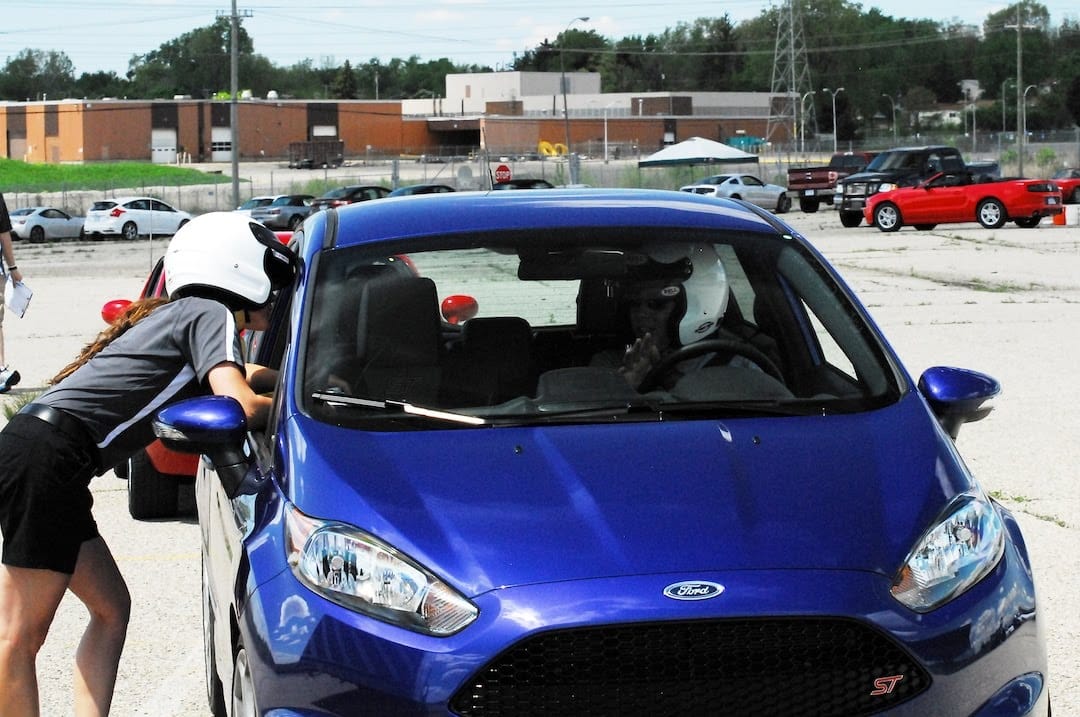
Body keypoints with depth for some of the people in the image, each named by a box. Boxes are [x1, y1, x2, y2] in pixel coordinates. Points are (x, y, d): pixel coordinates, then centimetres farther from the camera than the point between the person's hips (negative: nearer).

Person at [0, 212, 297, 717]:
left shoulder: (176, 315, 27)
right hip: (46, 457, -10)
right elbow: (242, 406, -13)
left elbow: (242, 376, 46)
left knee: (111, 607, 14)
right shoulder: (211, 314, 0)